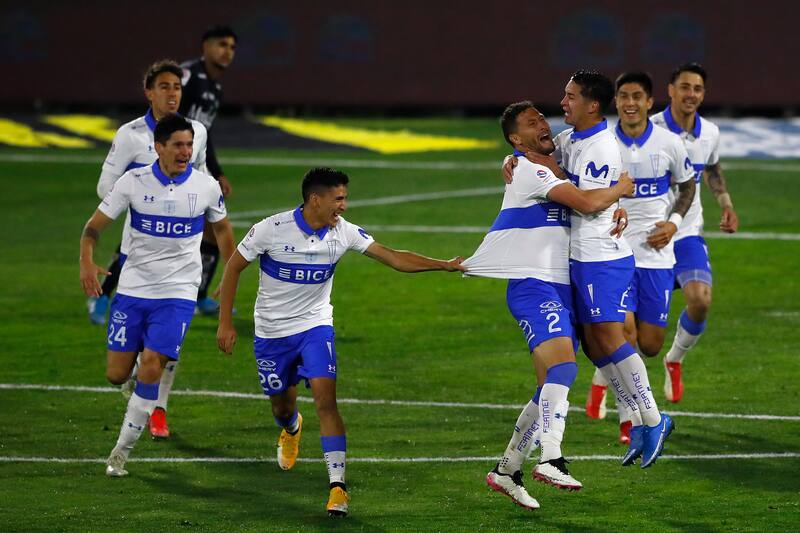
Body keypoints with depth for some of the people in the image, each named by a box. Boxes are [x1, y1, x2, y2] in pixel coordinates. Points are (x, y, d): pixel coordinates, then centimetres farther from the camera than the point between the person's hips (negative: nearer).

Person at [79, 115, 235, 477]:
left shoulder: (206, 187, -3)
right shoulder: (134, 182, -6)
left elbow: (222, 229, 15)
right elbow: (94, 227, -1)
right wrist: (87, 262, -19)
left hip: (178, 293, -1)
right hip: (132, 288, 1)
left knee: (150, 369, -15)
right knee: (117, 375, -1)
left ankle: (121, 452, -3)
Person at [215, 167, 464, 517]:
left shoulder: (343, 232, -10)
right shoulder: (272, 229, -18)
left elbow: (393, 258, -9)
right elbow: (233, 268, -7)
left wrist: (445, 265, -18)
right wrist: (225, 323, -9)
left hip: (315, 327, 0)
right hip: (272, 331, 0)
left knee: (325, 399, -19)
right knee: (281, 405, 15)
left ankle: (338, 485, -21)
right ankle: (291, 429, 55)